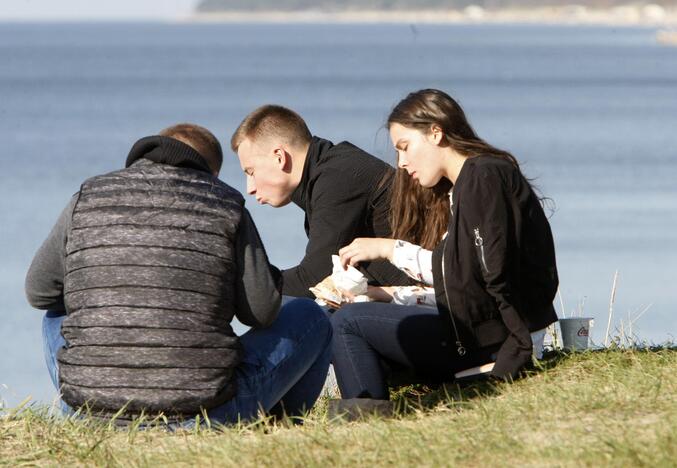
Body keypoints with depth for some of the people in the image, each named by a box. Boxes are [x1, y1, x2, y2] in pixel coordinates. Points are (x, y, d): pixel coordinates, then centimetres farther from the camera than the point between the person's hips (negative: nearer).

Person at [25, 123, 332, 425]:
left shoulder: (88, 198, 7)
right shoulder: (225, 206, 1)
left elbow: (38, 292, 15)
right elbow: (262, 310, 2)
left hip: (91, 413, 3)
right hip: (202, 413, -3)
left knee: (57, 316, 37)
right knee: (310, 317, 20)